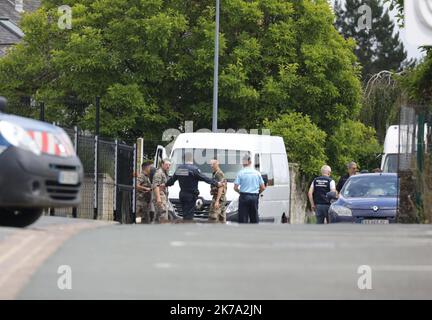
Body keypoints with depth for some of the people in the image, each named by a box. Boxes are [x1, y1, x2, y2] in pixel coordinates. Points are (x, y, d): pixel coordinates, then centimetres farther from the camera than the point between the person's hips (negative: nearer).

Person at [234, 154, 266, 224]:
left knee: (243, 220, -1)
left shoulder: (241, 173, -3)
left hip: (244, 197, -3)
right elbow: (263, 188, 6)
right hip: (254, 197, 3)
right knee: (254, 219, 9)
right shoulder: (257, 173, 6)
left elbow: (235, 188, -7)